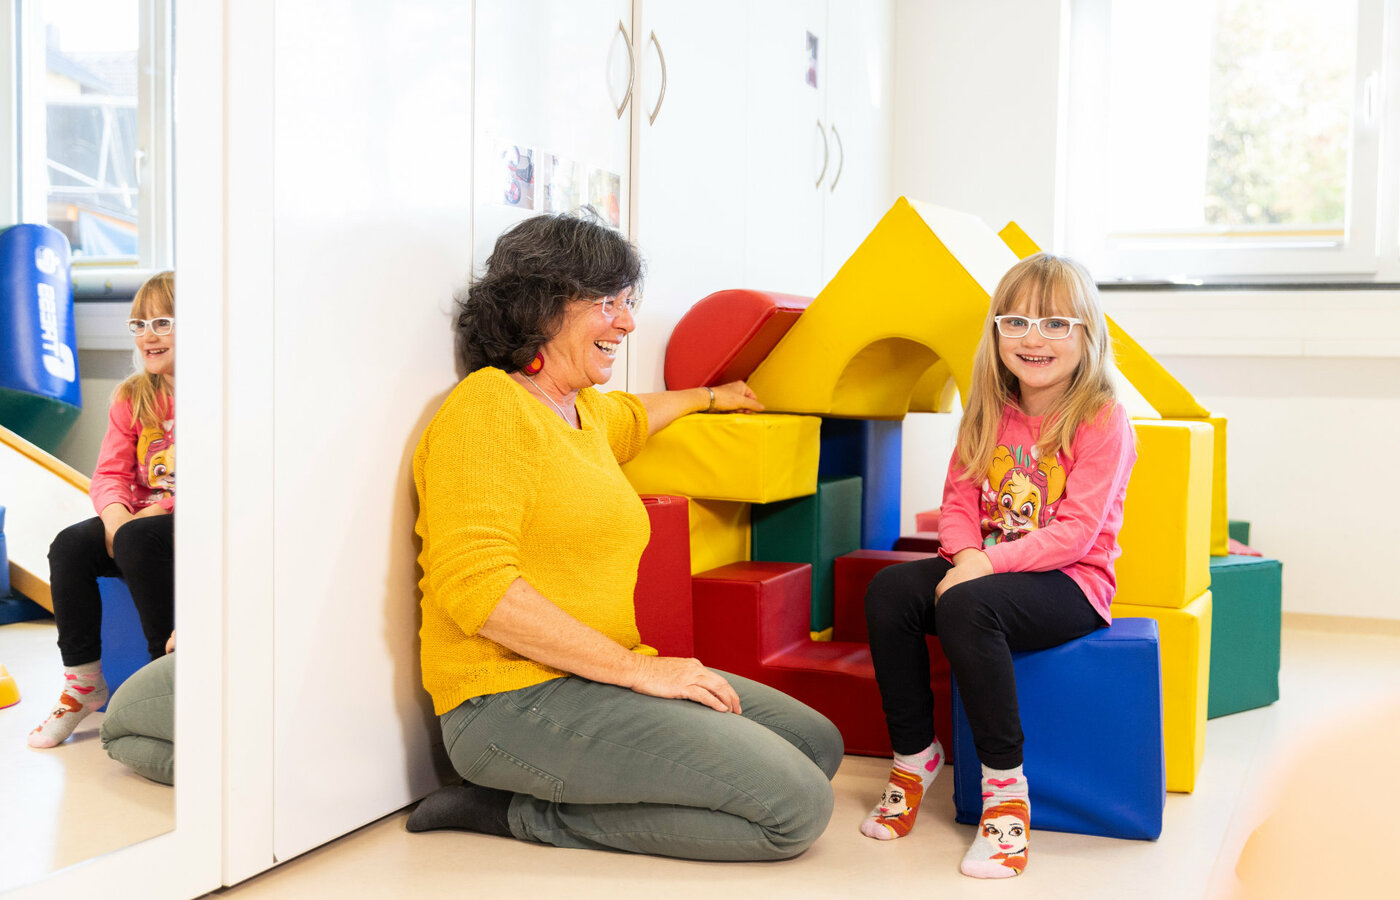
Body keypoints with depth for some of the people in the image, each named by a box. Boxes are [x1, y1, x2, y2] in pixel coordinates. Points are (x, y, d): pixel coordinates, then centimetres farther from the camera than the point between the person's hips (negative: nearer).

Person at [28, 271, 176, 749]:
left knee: (139, 540, -34)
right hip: (138, 517, 6)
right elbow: (109, 474, 6)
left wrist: (162, 510, -24)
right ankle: (83, 681, -9)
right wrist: (115, 516, -16)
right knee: (69, 546, -18)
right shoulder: (131, 397, 12)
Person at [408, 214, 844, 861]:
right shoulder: (490, 406, -11)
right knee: (797, 806, -15)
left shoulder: (583, 411, 17)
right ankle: (530, 813, -6)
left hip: (597, 680, 10)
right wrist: (640, 668, -19)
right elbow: (476, 587, -22)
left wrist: (709, 396, 59)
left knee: (817, 743, 10)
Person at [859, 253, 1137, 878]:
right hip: (987, 568, 6)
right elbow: (958, 502, 7)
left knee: (966, 606, -35)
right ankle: (914, 754, -2)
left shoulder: (1102, 421, -10)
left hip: (1072, 582, -6)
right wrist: (966, 555, -15)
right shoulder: (988, 415, 9)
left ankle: (1005, 789, -22)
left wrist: (988, 563, -25)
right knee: (889, 589, -19)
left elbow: (1075, 531, -17)